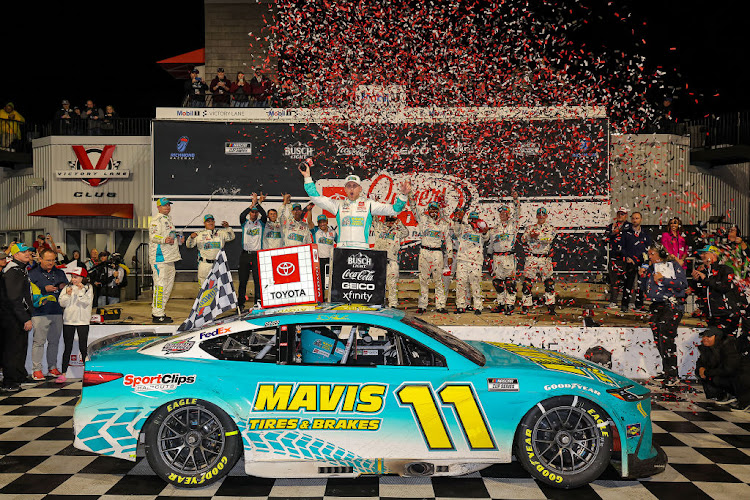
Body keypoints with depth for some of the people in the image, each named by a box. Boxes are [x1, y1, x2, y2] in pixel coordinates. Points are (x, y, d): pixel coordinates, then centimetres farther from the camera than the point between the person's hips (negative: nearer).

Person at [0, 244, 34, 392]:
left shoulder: (22, 269, 15)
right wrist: (26, 319, -22)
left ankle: (19, 377, 27)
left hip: (20, 316, 10)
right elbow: (14, 299, -22)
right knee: (13, 349, -4)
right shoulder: (13, 271, -16)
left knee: (21, 347, 16)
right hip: (13, 318, -10)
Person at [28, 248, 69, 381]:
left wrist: (64, 286, 1)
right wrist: (45, 289, -16)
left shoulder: (60, 273, 16)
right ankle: (36, 370, 1)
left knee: (54, 341, 9)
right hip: (40, 313, -5)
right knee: (39, 341, -5)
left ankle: (52, 367, 18)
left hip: (57, 313, 5)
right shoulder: (33, 274, 1)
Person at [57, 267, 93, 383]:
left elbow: (87, 302, -10)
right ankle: (63, 374, 6)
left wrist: (81, 290, -14)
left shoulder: (88, 288, 2)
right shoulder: (67, 287, 8)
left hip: (83, 321, -2)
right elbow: (62, 303, 3)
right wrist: (68, 294, -13)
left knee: (83, 347, 0)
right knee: (67, 348, 4)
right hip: (68, 321, 2)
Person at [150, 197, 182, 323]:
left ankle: (157, 311, 22)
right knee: (160, 284, -11)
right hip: (160, 257, -10)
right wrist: (164, 240, -37)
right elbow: (153, 236, -21)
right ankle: (158, 315, -8)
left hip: (169, 258, 10)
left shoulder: (168, 219, 23)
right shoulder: (156, 220, -7)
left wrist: (178, 239, 14)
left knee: (169, 284, 14)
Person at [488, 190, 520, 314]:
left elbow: (517, 212, -8)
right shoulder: (495, 228, 17)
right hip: (496, 257, 5)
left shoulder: (512, 224, 5)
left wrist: (515, 199, -18)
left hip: (509, 256, -5)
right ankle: (501, 304, 17)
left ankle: (510, 305, -5)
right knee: (497, 281, 7)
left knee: (510, 282, -7)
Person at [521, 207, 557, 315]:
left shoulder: (550, 227, 9)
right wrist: (529, 235, -19)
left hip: (545, 259, -1)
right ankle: (525, 305, 3)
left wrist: (537, 236, -22)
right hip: (531, 258, 1)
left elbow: (549, 239, -10)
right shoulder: (531, 228, 15)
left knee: (549, 282, -4)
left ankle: (551, 306, 5)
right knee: (527, 281, -3)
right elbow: (523, 239, 1)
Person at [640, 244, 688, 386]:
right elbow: (646, 291, 22)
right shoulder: (651, 269, 19)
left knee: (666, 337, -16)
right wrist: (643, 277, 6)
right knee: (658, 339, 2)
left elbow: (683, 284, -8)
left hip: (672, 304, -7)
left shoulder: (673, 265, 2)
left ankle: (672, 375, -14)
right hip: (656, 306, 7)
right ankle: (666, 371, 11)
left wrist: (663, 279, -12)